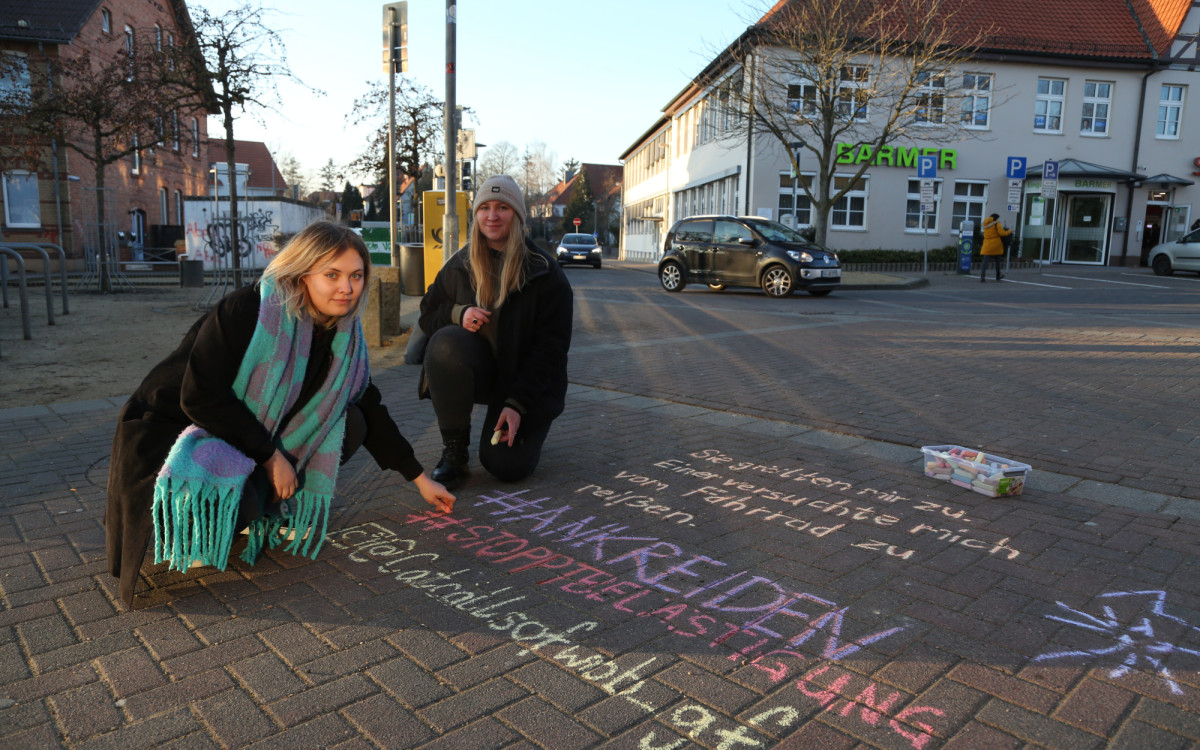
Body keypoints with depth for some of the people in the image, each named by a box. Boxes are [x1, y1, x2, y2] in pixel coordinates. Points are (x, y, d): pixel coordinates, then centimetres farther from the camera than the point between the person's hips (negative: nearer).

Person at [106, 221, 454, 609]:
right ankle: (189, 523, 2)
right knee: (229, 507, -35)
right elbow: (201, 396, -27)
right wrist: (271, 456, -23)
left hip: (259, 435, 7)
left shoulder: (344, 336, -5)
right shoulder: (246, 311, -26)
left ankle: (267, 505, -1)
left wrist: (419, 477, 7)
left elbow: (371, 412, 5)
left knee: (349, 424, -11)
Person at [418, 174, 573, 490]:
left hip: (527, 381, -2)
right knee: (445, 342, -32)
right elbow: (427, 315, 9)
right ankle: (455, 450, -17)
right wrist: (458, 313, -16)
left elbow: (550, 349, -11)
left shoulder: (547, 274, -9)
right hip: (479, 371, 3)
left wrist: (517, 404, -20)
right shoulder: (459, 266, 2)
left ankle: (525, 427, 21)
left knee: (507, 466, -18)